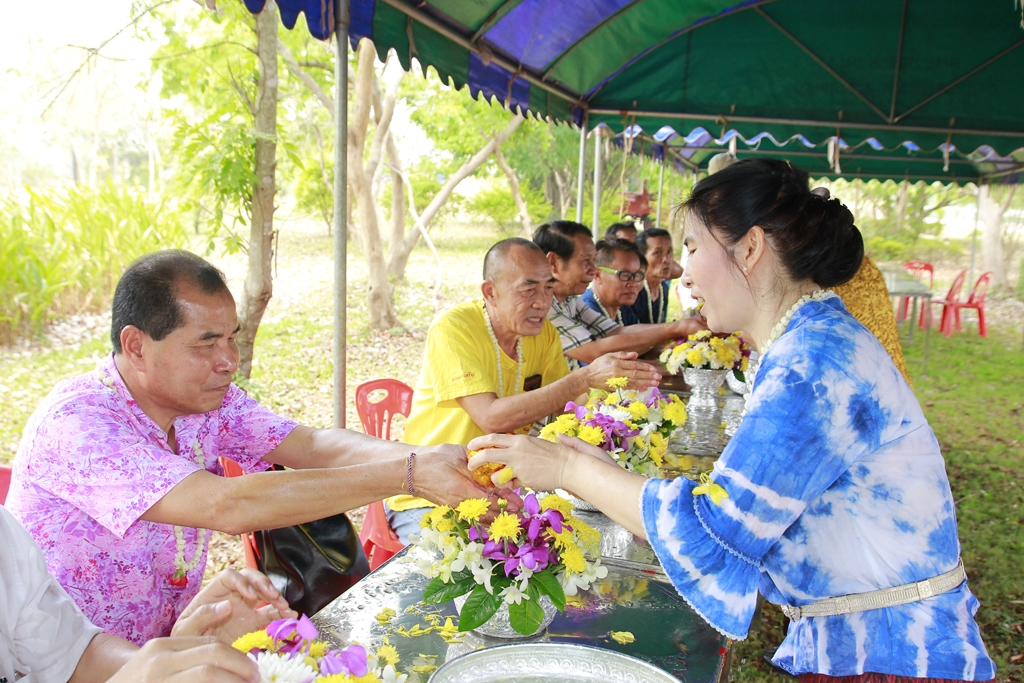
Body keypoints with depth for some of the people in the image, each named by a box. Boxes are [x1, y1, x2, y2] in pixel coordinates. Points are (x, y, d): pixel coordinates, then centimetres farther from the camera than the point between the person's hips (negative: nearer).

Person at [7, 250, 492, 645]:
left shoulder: (208, 399, -4)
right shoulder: (75, 424, -27)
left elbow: (313, 445, -13)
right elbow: (228, 507, -37)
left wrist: (426, 456, -31)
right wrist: (407, 475, -38)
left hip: (169, 639, 6)